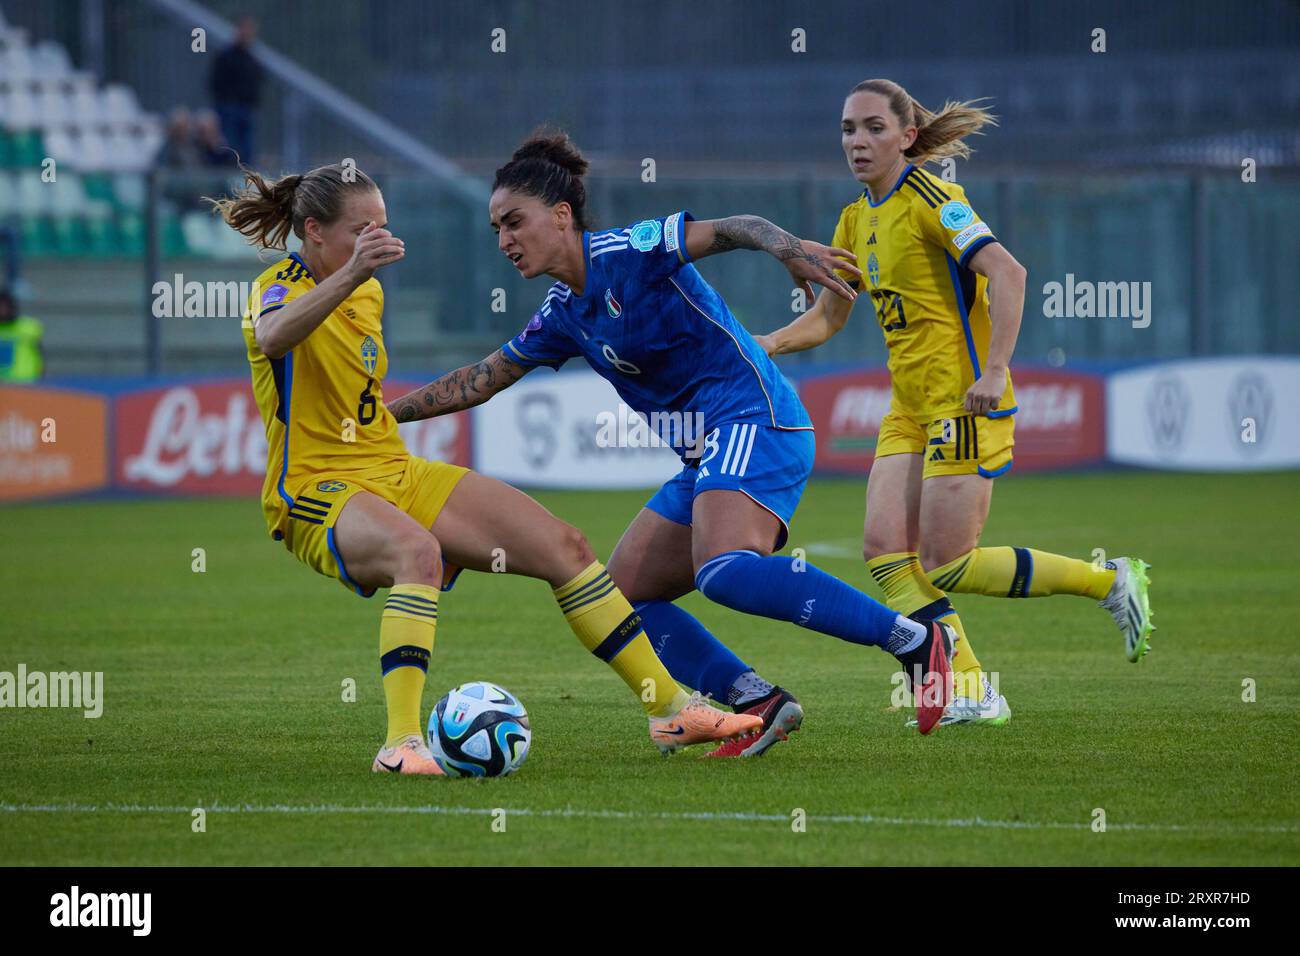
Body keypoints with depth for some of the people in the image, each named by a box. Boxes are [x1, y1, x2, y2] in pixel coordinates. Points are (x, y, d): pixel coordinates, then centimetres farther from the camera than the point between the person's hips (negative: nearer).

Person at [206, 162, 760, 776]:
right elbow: (273, 337, -41)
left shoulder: (368, 291, 12)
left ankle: (670, 710, 5)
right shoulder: (280, 288, -14)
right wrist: (350, 273, -55)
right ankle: (402, 742, -45)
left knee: (561, 545, -2)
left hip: (397, 474, 8)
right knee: (417, 551, -41)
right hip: (318, 494, -8)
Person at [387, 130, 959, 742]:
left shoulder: (625, 252, -9)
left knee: (727, 571, -32)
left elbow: (729, 230, -19)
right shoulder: (563, 314, 16)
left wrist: (789, 248, -39)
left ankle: (914, 640, -29)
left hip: (755, 422, -10)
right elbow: (478, 381, 26)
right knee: (619, 596, 5)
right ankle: (759, 703, -5)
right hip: (704, 459, 10)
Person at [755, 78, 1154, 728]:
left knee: (946, 568, -10)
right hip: (909, 409, 8)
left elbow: (1006, 272, -23)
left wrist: (995, 370, -30)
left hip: (963, 402, -8)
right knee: (885, 551, -6)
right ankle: (970, 695, -2)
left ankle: (1110, 582, 6)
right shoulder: (858, 219, 13)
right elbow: (827, 316, 21)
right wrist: (765, 344, 3)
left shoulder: (931, 200, -12)